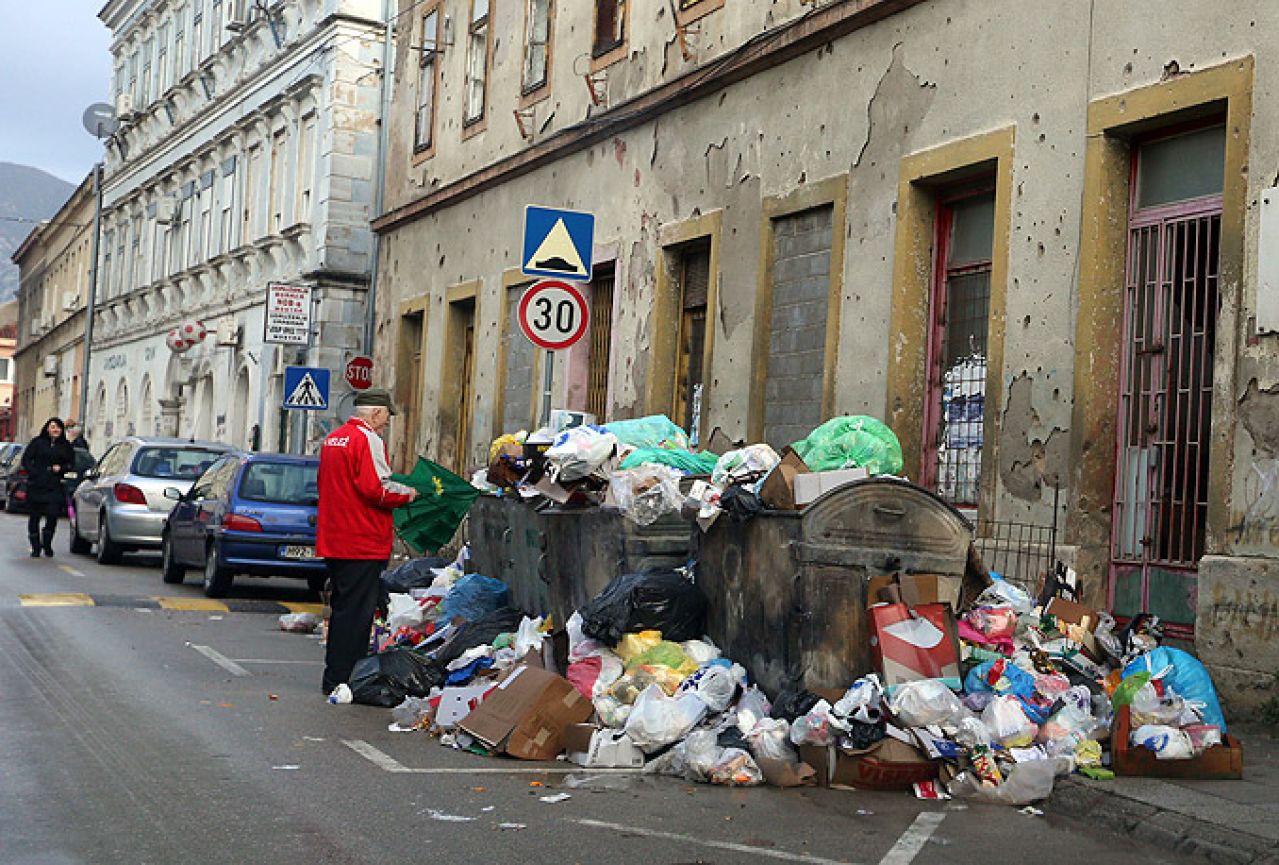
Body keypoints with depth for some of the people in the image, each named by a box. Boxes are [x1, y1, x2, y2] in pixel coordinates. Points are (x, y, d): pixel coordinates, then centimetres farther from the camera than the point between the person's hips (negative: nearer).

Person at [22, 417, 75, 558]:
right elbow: (26, 460, 3)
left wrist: (61, 468, -5)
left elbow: (71, 463, 14)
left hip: (55, 487, 1)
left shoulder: (65, 445, 10)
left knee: (52, 516, -9)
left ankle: (47, 544, 11)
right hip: (36, 486, -1)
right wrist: (34, 473, -10)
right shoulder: (37, 442, 4)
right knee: (35, 516, 4)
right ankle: (35, 547, 15)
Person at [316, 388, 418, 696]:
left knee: (343, 609, 17)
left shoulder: (333, 438, 15)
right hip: (363, 543, -9)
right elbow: (376, 490, -22)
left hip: (333, 540, 9)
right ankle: (340, 679, -1)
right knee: (355, 611, -3)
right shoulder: (368, 440, -14)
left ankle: (335, 677, 25)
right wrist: (406, 495, -5)